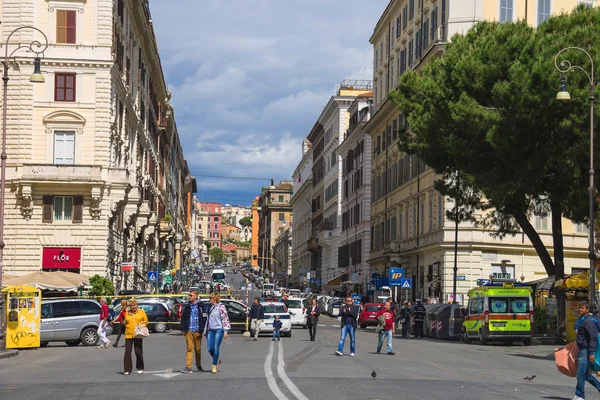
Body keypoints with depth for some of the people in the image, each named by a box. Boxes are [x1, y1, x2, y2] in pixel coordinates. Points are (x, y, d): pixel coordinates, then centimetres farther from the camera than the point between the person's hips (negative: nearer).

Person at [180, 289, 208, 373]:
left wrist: (201, 330, -9)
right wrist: (183, 329, 6)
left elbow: (204, 318, -4)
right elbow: (183, 318, 14)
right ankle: (188, 367, -9)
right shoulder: (187, 306, 10)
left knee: (198, 349, 8)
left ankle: (199, 365, 24)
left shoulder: (200, 306, -2)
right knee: (189, 348, -5)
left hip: (197, 331, -2)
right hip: (189, 331, 2)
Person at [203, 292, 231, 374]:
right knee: (210, 349, 0)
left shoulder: (221, 307, -6)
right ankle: (217, 360, 26)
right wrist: (205, 331, 20)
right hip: (211, 330, 6)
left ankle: (214, 366, -1)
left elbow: (225, 318, -8)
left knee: (216, 348, -8)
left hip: (219, 329, -6)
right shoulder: (211, 307, 15)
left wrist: (225, 331, -13)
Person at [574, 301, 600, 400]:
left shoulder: (589, 321, -15)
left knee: (580, 374, -8)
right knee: (586, 374, 15)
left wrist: (591, 353, -24)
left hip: (586, 351, -10)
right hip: (582, 350, 10)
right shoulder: (582, 320, 16)